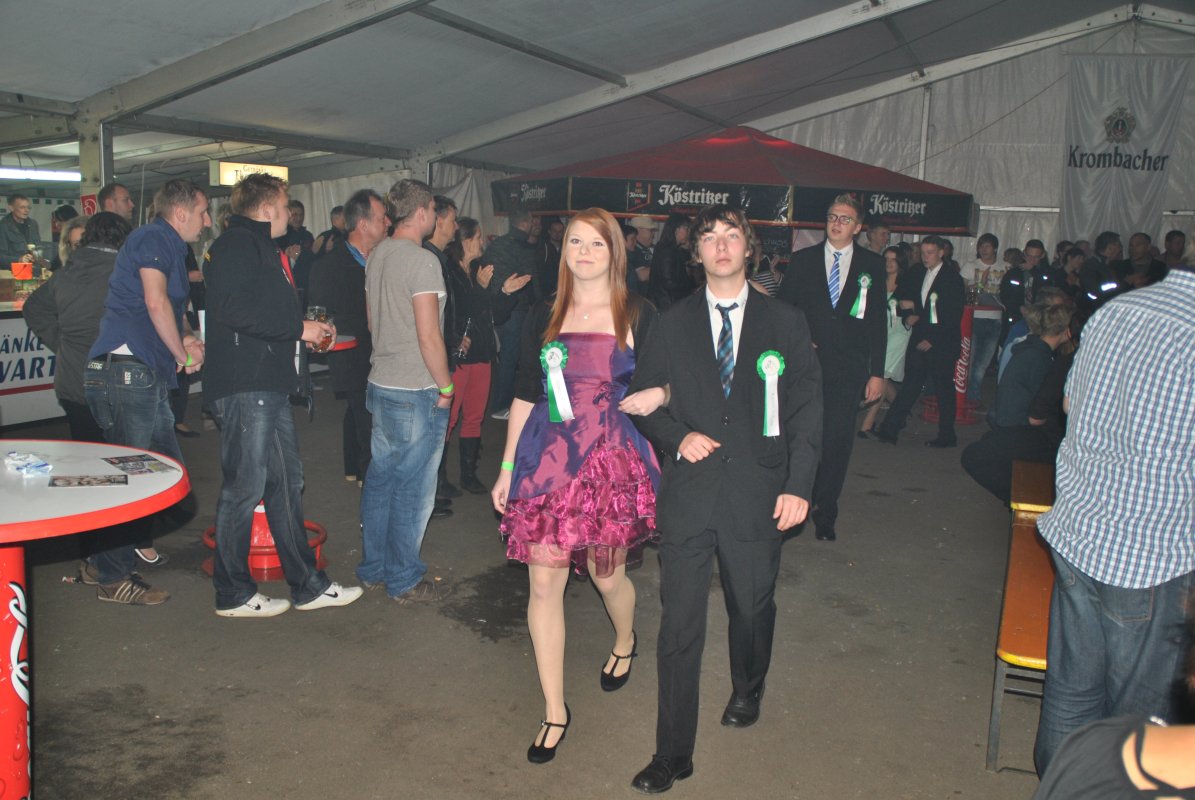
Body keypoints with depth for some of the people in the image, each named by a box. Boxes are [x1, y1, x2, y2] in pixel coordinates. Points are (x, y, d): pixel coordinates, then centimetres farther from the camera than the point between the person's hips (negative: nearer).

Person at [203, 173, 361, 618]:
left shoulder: (260, 248, 23)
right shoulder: (237, 245, -11)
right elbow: (234, 309, -24)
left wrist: (307, 327, 13)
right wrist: (298, 327, -18)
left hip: (269, 386, 11)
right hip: (243, 385, -11)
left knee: (286, 481, 13)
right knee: (245, 487, -2)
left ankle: (307, 585, 21)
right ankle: (233, 594, 12)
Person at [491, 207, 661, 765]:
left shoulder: (638, 315, 1)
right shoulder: (544, 317, 7)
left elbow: (663, 381, 8)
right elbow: (525, 395, 9)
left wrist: (656, 394, -16)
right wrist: (507, 466, 7)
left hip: (611, 460, -1)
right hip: (547, 460, 2)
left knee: (606, 574, 10)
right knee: (544, 582, -1)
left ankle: (624, 641, 48)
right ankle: (554, 710, 13)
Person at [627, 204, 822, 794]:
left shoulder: (786, 323, 4)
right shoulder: (672, 325, 7)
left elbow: (805, 408, 1)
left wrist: (798, 484, -8)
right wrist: (677, 437, -7)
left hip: (757, 493, 0)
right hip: (688, 491, 0)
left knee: (752, 609, 16)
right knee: (679, 624, 0)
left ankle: (747, 694, 48)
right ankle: (673, 755, 13)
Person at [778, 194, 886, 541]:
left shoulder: (872, 266, 6)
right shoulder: (802, 260, 7)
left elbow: (878, 321, 5)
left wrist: (877, 372, 1)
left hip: (848, 370, 0)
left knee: (837, 442, 2)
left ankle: (825, 515, 15)